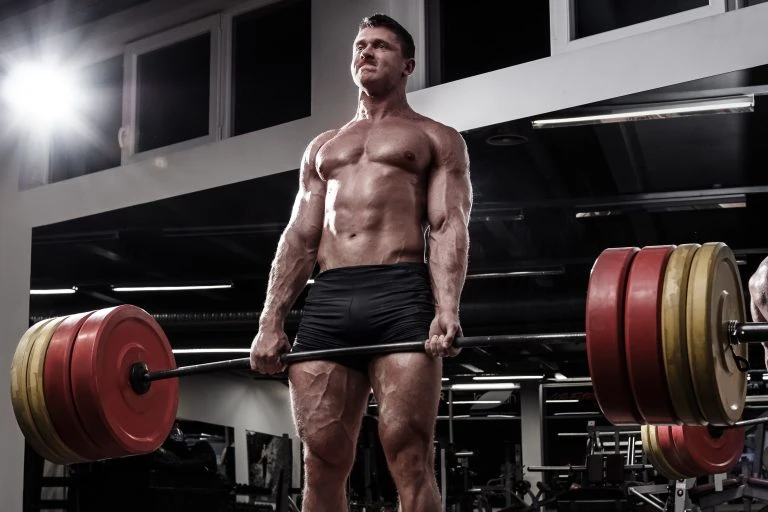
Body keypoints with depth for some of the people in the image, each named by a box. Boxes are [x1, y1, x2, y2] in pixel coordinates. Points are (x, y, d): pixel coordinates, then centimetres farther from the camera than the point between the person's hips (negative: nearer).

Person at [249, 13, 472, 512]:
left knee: (410, 462, -12)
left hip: (401, 298, -4)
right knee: (322, 464, -2)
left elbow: (449, 228, 2)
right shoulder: (322, 147, 29)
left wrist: (447, 310, -16)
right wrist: (271, 322, 7)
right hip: (327, 302, 4)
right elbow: (299, 238, 21)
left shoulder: (438, 139, 16)